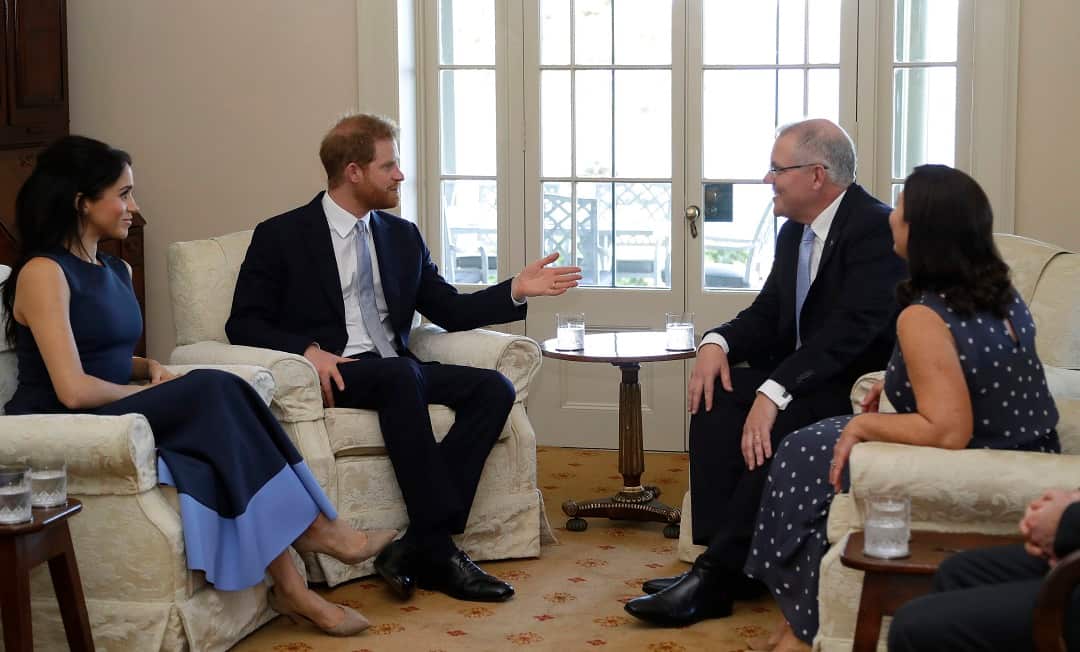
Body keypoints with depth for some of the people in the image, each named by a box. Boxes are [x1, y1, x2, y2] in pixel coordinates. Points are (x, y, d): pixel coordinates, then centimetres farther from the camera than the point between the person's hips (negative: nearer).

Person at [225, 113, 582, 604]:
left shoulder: (402, 236, 17)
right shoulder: (281, 236, 2)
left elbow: (450, 311, 18)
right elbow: (244, 324, -1)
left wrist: (516, 290, 3)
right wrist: (308, 351, -19)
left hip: (397, 371, 6)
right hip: (333, 374, -6)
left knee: (494, 388, -19)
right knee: (402, 373, -37)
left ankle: (417, 546, -26)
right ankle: (438, 547, -34)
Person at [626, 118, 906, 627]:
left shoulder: (876, 228, -18)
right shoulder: (794, 232, 10)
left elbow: (852, 327, -27)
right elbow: (768, 316, 14)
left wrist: (775, 391, -35)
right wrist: (719, 342, -9)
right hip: (806, 375, 9)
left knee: (778, 425, -32)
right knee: (716, 398, -13)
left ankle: (720, 572, -22)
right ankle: (719, 561, -16)